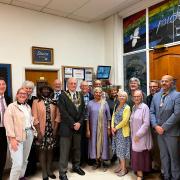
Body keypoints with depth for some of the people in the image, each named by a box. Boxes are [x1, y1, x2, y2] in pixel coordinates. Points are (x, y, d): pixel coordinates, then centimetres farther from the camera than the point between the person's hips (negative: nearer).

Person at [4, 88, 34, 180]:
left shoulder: (28, 107, 15)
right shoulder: (11, 106, -5)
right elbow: (8, 123, -12)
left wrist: (32, 129, 4)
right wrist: (12, 138, -17)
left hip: (29, 135, 6)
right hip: (17, 137, -6)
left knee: (24, 160, 16)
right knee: (18, 163, -9)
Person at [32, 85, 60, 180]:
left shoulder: (53, 102, 5)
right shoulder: (36, 102, -3)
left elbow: (57, 116, 3)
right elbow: (35, 118, -8)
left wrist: (55, 129, -4)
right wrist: (39, 132, -12)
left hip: (51, 130, 3)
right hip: (41, 130, -3)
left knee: (50, 150, 12)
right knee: (42, 151, 6)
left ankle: (49, 170, 27)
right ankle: (44, 172, 19)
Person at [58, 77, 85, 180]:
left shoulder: (80, 95, 10)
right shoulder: (63, 95, -6)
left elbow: (83, 110, 6)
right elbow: (63, 112, -13)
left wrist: (79, 123, -6)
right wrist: (73, 124, -14)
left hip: (78, 126, 5)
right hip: (67, 127, -5)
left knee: (77, 148, 16)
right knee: (65, 151, 3)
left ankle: (76, 166, 35)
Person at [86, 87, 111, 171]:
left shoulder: (105, 103, 0)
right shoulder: (90, 103, -2)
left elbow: (108, 116, 3)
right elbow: (87, 117, -1)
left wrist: (108, 128, 0)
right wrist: (88, 129, -4)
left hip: (103, 127, 0)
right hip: (93, 127, 0)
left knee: (103, 142, 7)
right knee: (94, 143, 8)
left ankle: (102, 161, 22)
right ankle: (97, 161, 24)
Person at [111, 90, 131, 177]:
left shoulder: (127, 108, -14)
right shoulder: (116, 106, 8)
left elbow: (125, 121, -19)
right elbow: (113, 116, 7)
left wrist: (116, 128, -13)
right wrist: (112, 127, -5)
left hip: (122, 131, -6)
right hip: (116, 130, 7)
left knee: (122, 149, 2)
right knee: (118, 148, 14)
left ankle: (124, 168, 16)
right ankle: (120, 165, 29)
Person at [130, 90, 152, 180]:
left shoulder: (144, 107, -16)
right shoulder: (133, 107, 6)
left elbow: (146, 123, -19)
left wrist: (138, 135, -17)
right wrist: (133, 134, 9)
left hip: (141, 136, -6)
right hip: (134, 135, 6)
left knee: (140, 155, 4)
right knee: (136, 155, 13)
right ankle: (138, 171, 30)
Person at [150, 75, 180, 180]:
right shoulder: (156, 96, 7)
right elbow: (152, 112, 7)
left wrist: (164, 127, -16)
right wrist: (156, 126, -6)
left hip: (171, 132, -5)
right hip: (159, 131, 5)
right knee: (163, 156, 16)